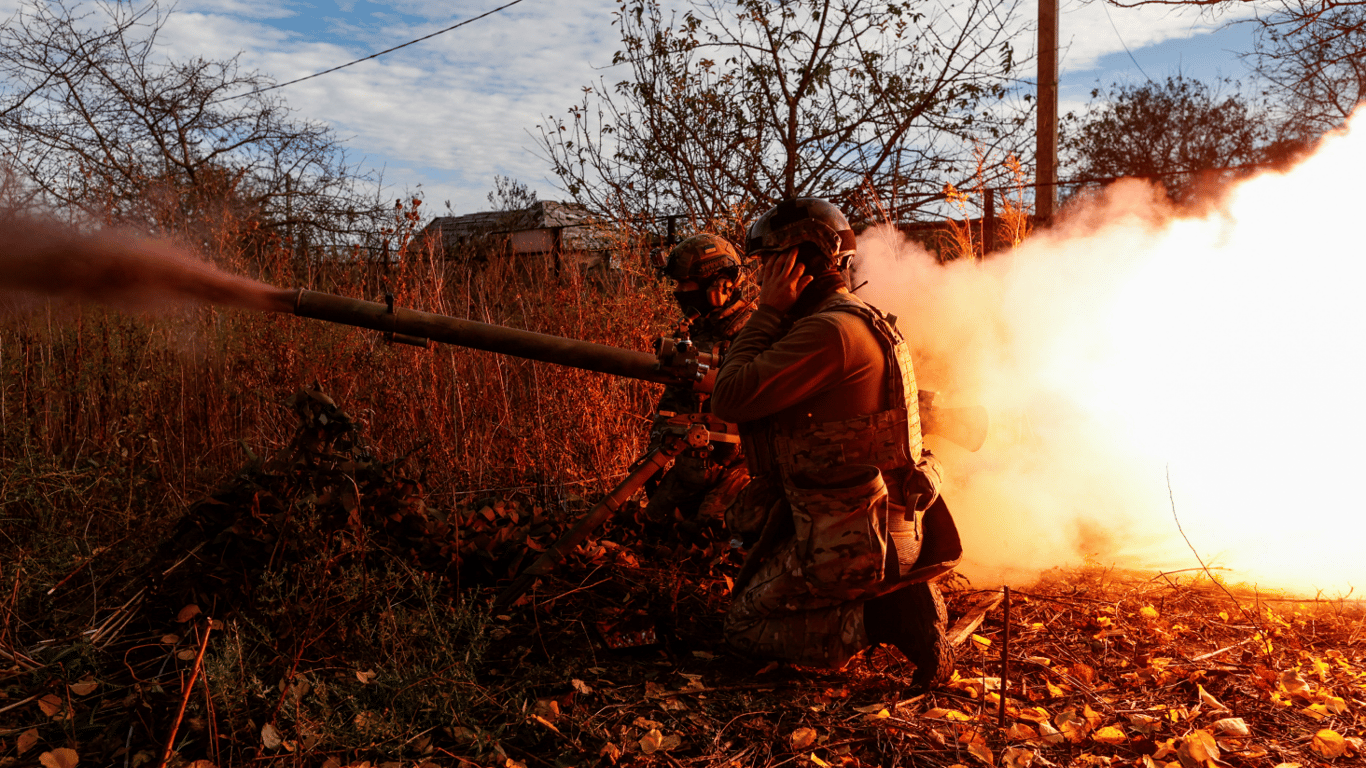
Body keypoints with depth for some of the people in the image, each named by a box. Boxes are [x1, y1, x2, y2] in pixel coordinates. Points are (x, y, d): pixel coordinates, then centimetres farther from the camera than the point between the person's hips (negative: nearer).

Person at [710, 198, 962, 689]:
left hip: (851, 540, -9)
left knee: (745, 628, 6)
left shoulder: (829, 331, -21)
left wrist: (769, 311, -15)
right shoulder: (865, 320, 11)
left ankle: (883, 616, -7)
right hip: (896, 527, 9)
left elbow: (730, 400, -22)